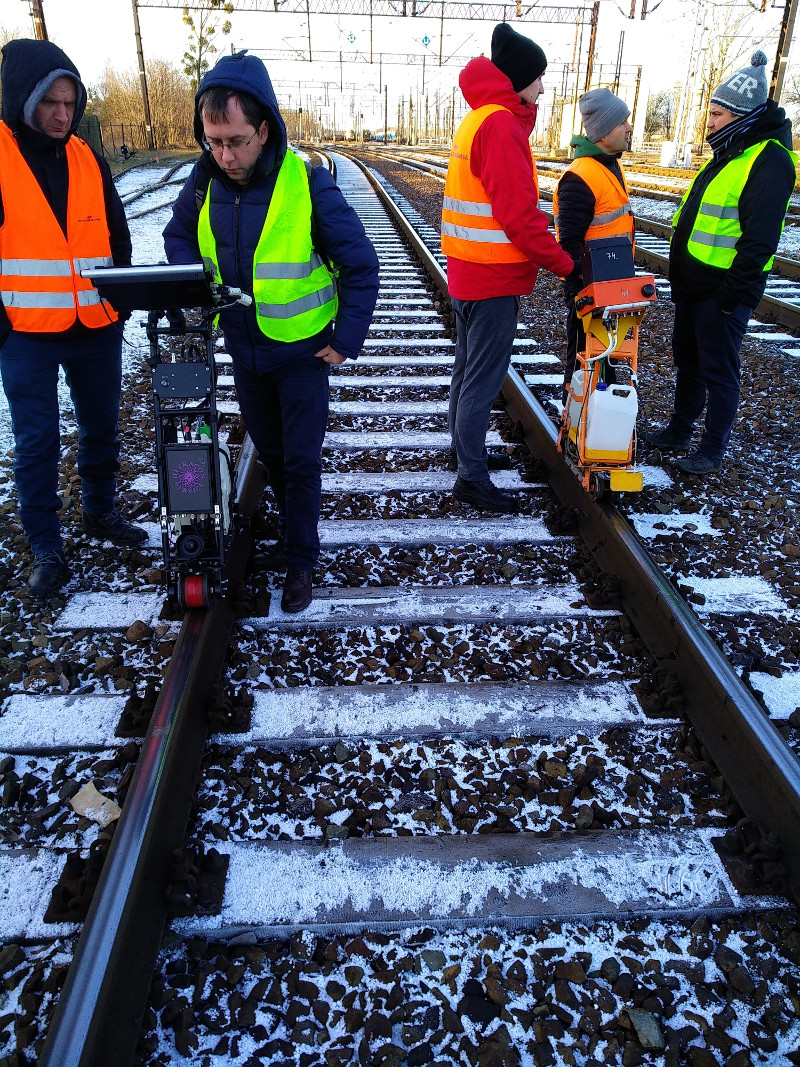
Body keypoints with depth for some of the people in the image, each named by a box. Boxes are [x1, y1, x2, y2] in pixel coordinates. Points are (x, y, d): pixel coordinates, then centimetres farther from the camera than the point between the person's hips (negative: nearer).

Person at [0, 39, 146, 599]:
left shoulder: (90, 161, 7)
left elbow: (118, 237, 14)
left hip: (97, 328, 4)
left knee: (101, 427, 16)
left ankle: (101, 511, 37)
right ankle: (46, 549, 13)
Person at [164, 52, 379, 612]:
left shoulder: (309, 184, -19)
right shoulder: (205, 179, -5)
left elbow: (360, 266, -13)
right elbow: (179, 235, 13)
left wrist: (347, 340, -14)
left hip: (302, 352, -5)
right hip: (243, 350, 5)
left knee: (301, 460, 3)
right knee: (269, 451, 19)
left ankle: (301, 559, 18)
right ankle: (294, 522, 41)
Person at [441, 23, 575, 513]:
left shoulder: (477, 119, 17)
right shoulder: (502, 124, -15)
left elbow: (499, 197, 11)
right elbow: (518, 213, -20)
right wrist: (564, 263, -14)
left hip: (469, 271, 10)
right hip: (495, 278, -10)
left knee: (469, 367, 18)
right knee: (485, 378, -4)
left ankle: (467, 450, 33)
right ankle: (473, 477, 3)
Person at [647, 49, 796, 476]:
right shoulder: (729, 155, 16)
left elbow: (760, 238, -22)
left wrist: (732, 292, -24)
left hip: (723, 292, -9)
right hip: (694, 285, 10)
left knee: (718, 371, -1)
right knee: (687, 361, 18)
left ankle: (712, 451, 10)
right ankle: (679, 430, 32)